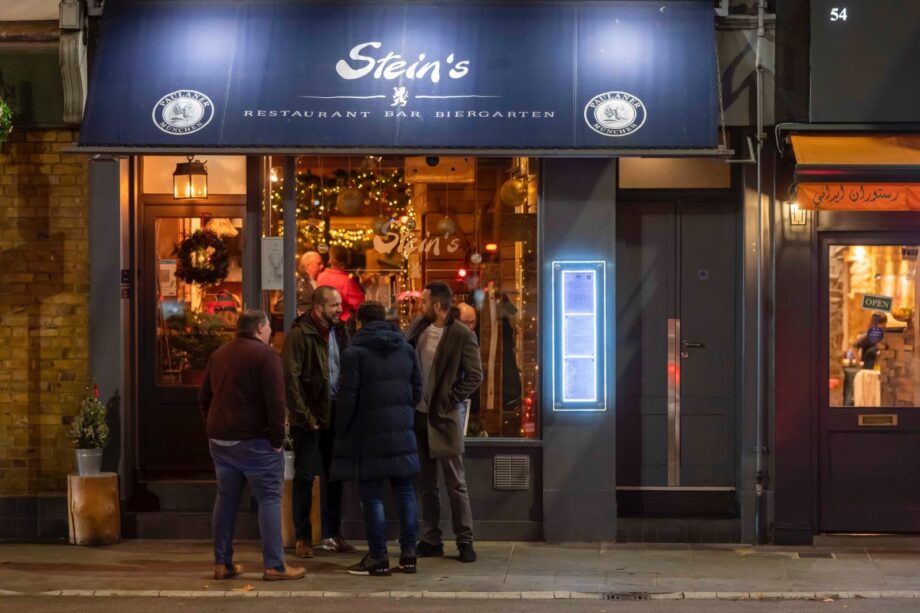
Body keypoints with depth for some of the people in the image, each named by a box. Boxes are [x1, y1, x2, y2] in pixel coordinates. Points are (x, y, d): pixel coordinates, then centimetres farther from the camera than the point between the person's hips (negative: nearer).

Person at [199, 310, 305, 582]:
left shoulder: (218, 355, 13)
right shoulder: (265, 355, -11)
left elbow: (205, 397, 18)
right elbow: (275, 401, -18)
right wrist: (277, 439, -12)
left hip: (220, 439, 7)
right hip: (255, 441, -7)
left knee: (226, 498, 12)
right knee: (269, 499, -3)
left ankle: (222, 563, 12)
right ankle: (274, 565, -6)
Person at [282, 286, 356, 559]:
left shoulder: (338, 332, 10)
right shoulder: (299, 335, -10)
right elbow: (290, 378, -14)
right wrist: (305, 416, -17)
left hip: (334, 414, 6)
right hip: (310, 418, -6)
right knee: (305, 477, 0)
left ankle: (332, 535, 20)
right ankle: (303, 538, 8)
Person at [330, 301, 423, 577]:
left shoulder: (355, 352, -8)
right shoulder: (406, 349, 9)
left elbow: (347, 396, -10)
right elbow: (417, 388, 11)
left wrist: (341, 431, 1)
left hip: (368, 433, -5)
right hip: (402, 433, 5)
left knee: (372, 495, 0)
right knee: (404, 491, 10)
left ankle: (378, 558, 1)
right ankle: (408, 553, 11)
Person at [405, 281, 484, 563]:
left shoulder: (462, 335, -12)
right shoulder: (417, 327, 5)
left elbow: (475, 376, -12)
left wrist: (449, 401, -14)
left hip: (443, 416, -6)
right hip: (417, 413, 6)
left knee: (455, 482, -1)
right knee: (426, 482, 10)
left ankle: (465, 540, 5)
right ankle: (430, 540, 16)